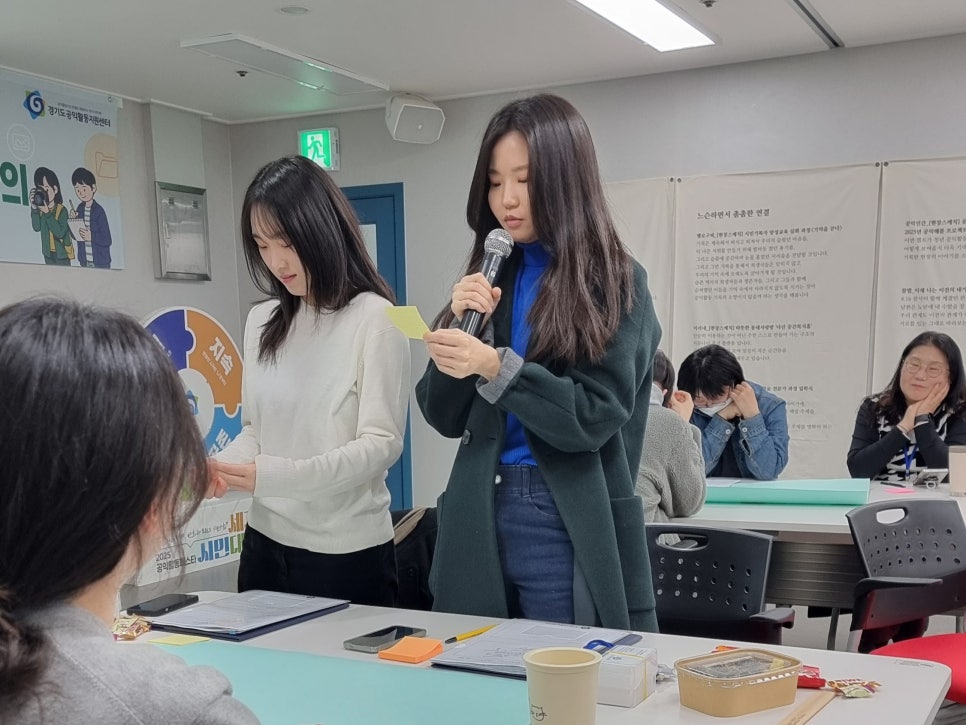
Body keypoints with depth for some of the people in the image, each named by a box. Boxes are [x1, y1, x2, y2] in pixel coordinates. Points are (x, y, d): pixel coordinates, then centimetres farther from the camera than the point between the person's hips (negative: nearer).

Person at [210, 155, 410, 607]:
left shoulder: (373, 317, -11)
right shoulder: (261, 321, 7)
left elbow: (382, 443, -15)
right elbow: (254, 429, 12)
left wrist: (275, 476, -25)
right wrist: (221, 468, -9)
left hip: (347, 551, -5)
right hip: (266, 541, 5)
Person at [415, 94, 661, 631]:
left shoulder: (616, 284, -4)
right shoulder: (492, 277, 9)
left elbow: (594, 417, -13)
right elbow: (447, 418, 7)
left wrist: (495, 367, -23)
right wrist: (463, 325, -8)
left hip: (569, 527, -4)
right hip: (480, 516, 5)